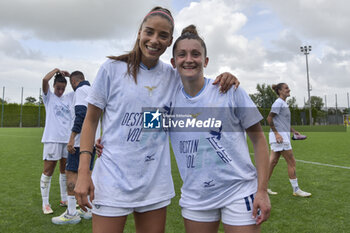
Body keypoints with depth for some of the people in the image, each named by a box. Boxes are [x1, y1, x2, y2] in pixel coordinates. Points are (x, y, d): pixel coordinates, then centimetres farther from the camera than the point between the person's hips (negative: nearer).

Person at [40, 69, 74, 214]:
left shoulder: (69, 97, 14)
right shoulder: (49, 97, 4)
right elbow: (45, 80, -13)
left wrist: (69, 75, 7)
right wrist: (56, 70, 0)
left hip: (68, 139, 4)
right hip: (52, 139, -4)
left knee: (65, 170, 12)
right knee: (48, 171, 0)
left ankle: (64, 199, 25)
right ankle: (45, 203, 9)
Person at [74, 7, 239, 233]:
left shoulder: (173, 76, 4)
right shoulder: (113, 68, -4)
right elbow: (91, 120, -1)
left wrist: (223, 80, -7)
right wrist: (83, 172, -8)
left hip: (155, 181, 4)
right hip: (113, 180, -3)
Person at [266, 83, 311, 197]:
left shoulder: (283, 103, 18)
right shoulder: (278, 103, -11)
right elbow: (269, 118, -17)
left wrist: (293, 131, 18)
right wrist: (276, 133, -21)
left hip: (282, 135, 9)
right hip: (279, 136, -9)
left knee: (273, 162, 10)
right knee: (291, 162, -2)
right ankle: (296, 190, 8)